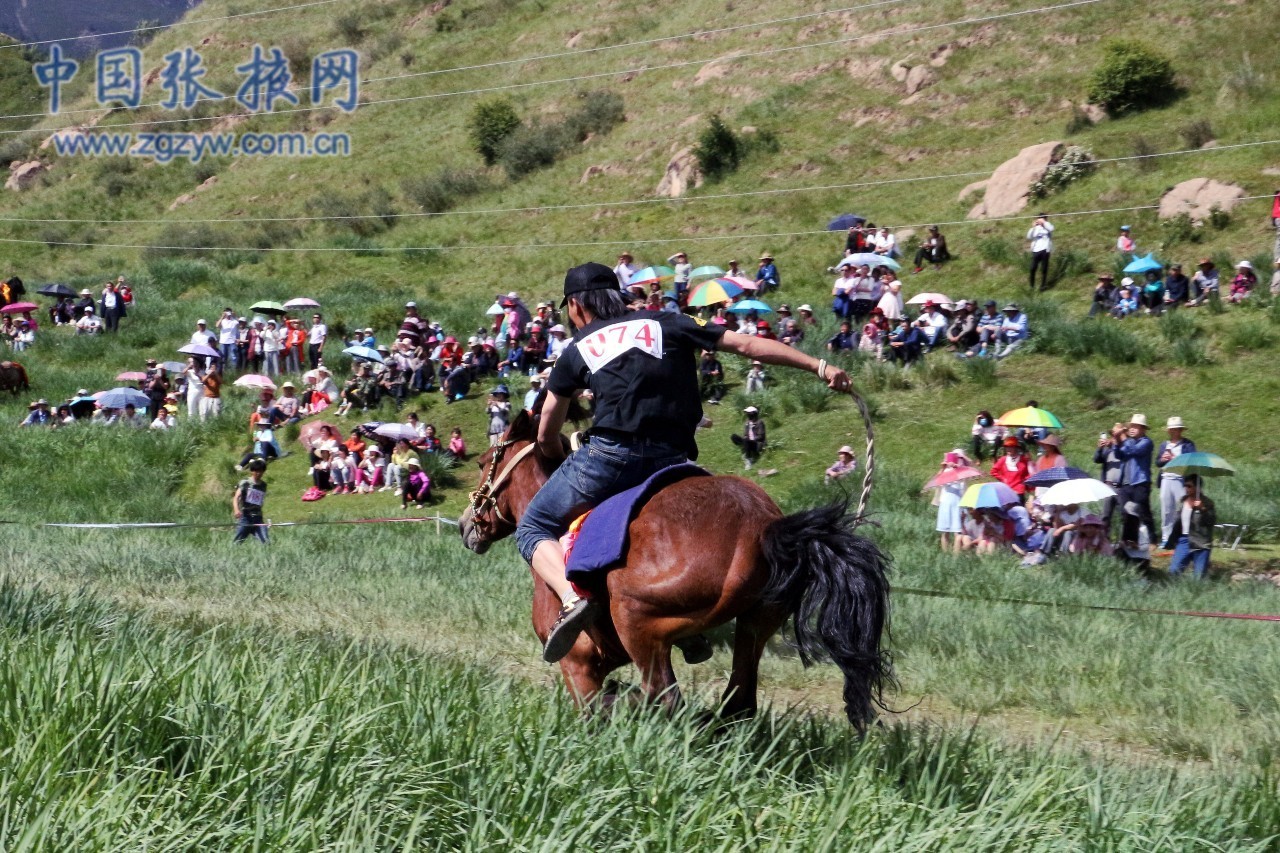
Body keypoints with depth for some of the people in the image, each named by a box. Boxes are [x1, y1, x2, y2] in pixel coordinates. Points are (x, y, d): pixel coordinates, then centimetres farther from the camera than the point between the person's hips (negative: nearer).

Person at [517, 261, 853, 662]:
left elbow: (546, 437, 20)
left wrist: (563, 458, 43)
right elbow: (747, 344, 11)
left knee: (533, 528, 15)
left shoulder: (577, 350, 15)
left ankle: (571, 596, -14)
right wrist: (819, 366, 12)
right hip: (669, 461, 2)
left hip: (607, 455, -2)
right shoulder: (668, 326, 17)